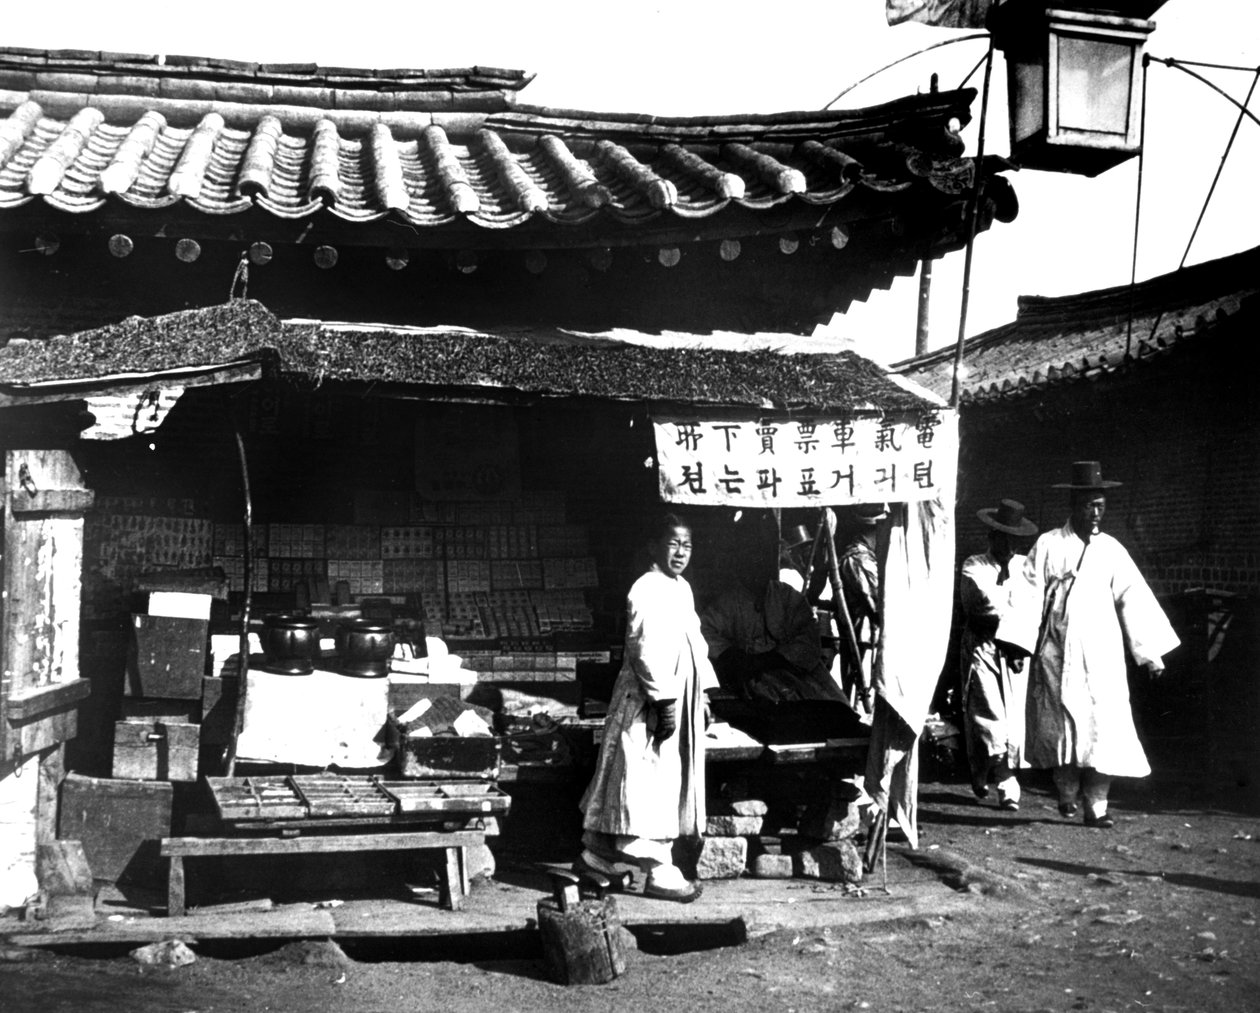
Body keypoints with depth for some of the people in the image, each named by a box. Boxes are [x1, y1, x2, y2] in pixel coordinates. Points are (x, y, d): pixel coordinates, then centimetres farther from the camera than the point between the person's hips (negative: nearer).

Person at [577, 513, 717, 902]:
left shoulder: (682, 589, 14)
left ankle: (596, 852, 24)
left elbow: (694, 643, 21)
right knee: (651, 783, -5)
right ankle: (659, 872, 0)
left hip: (680, 698, 10)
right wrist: (665, 699, -23)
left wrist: (702, 692, 19)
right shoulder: (646, 591, -16)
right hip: (650, 702, -10)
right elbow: (647, 651, -22)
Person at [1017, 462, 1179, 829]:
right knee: (1063, 725, -1)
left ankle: (1096, 805, 0)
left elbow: (1134, 598, 8)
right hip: (1057, 651, -2)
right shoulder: (1048, 545, 2)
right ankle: (1067, 792, 19)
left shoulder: (1111, 549, 9)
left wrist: (1151, 654, 4)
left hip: (1102, 653, 2)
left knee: (1105, 726, -5)